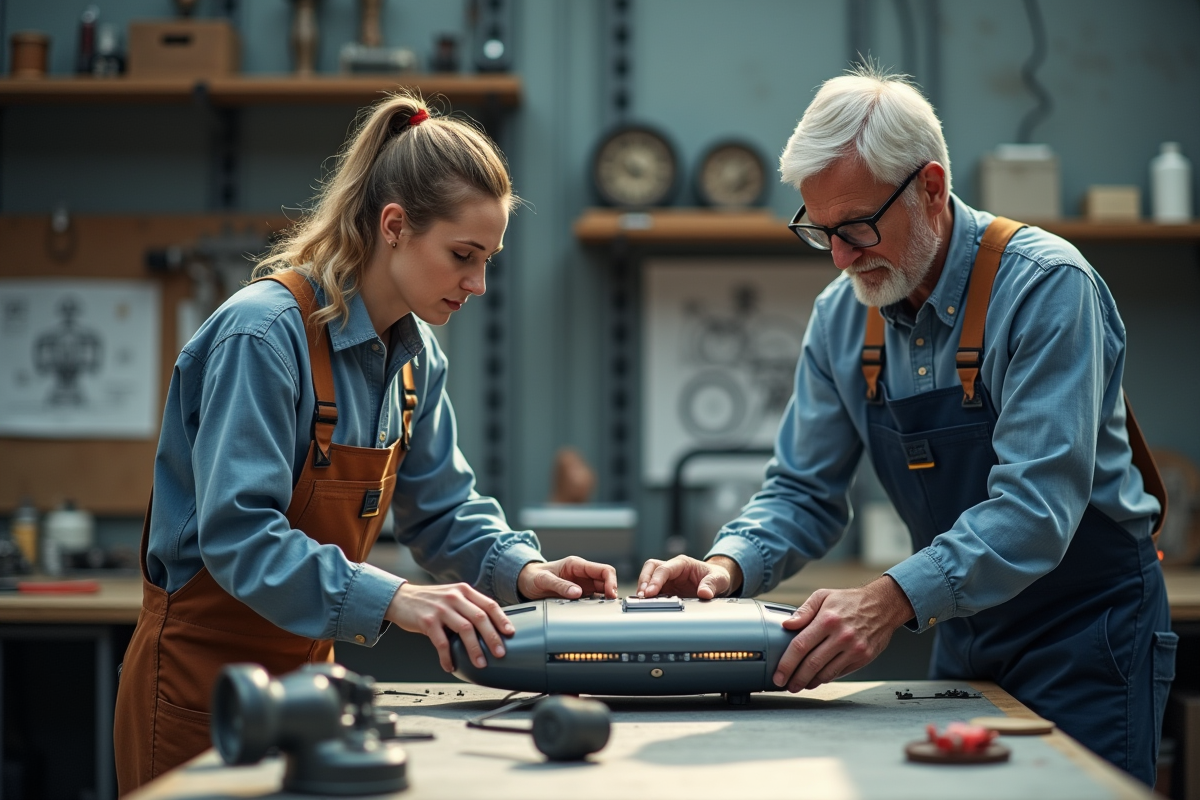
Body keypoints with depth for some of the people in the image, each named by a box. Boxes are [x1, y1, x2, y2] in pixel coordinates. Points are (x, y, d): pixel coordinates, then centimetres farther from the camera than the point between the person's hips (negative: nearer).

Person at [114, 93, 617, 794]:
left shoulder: (415, 353, 4)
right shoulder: (266, 334, -23)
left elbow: (442, 506, 11)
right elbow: (237, 533, -31)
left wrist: (520, 568, -10)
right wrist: (392, 598, -40)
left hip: (305, 665, 8)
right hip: (204, 675, -8)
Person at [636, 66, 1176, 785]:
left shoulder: (1047, 286, -21)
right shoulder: (842, 315, -1)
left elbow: (1037, 506, -30)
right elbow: (805, 492, 5)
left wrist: (894, 599, -42)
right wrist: (730, 564, -17)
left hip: (1088, 630, -6)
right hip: (963, 636, 6)